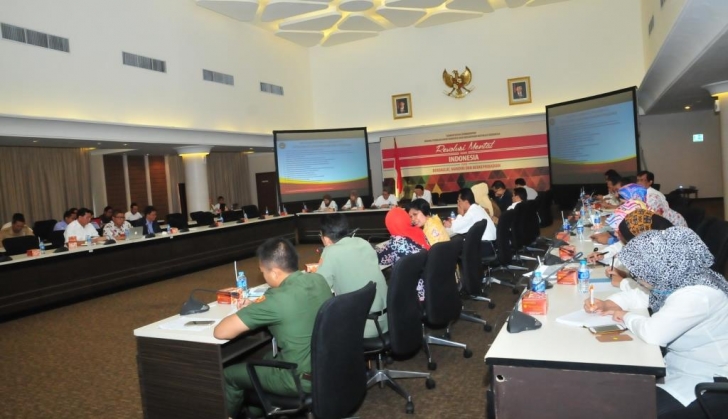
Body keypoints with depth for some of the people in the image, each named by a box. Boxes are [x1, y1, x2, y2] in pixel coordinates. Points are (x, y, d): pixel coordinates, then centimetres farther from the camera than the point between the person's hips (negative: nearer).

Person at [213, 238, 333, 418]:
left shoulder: (277, 299, -26)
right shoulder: (318, 280, -4)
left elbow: (220, 332, -21)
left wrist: (246, 312, -2)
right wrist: (256, 308, 9)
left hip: (303, 379, -7)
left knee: (228, 374, 13)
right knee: (269, 358, 31)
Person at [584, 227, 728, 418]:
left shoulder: (696, 295, -30)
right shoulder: (675, 279, -2)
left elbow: (653, 333, -40)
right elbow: (641, 296, 15)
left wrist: (627, 316, -18)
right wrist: (605, 304, -2)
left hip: (707, 382, -9)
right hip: (680, 366, 9)